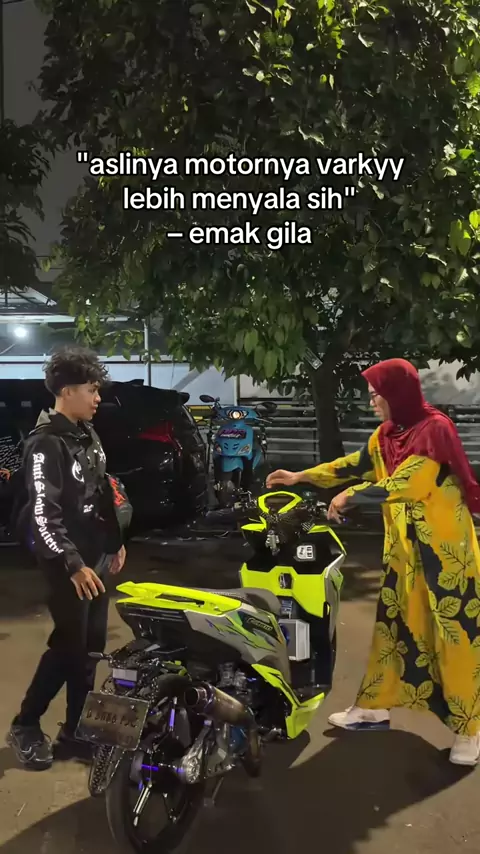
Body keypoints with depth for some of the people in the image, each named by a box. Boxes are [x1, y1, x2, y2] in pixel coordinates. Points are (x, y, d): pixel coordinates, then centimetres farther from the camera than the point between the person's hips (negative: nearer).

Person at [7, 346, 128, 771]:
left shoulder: (87, 434, 11)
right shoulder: (46, 443, -17)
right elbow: (42, 515, -23)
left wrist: (116, 541, 19)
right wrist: (72, 564, -26)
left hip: (98, 556, 8)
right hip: (69, 564, -8)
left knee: (91, 647, 12)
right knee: (68, 646, -1)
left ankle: (76, 731, 23)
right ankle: (24, 727, 19)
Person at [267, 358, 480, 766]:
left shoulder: (435, 429, -17)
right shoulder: (386, 434, 8)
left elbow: (405, 482, -24)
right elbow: (355, 465, 16)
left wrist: (350, 498, -17)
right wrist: (300, 477, 16)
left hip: (446, 546, -8)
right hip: (404, 546, 8)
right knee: (394, 625, 14)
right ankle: (373, 707, 26)